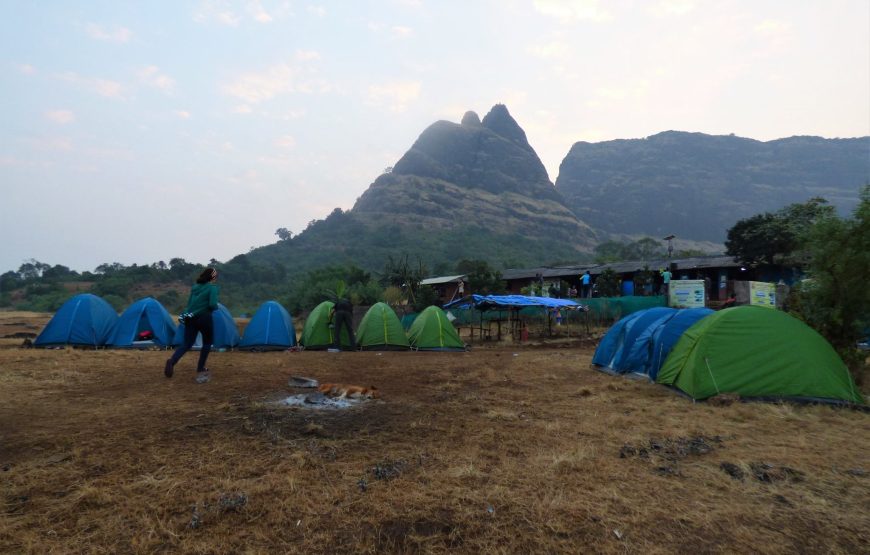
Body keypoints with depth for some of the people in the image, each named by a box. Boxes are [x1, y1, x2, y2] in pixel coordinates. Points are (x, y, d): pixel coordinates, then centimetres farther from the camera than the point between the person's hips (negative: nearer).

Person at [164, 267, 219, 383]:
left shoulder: (195, 287, 16)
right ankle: (200, 371, 10)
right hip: (204, 318, -6)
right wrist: (216, 308, 1)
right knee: (207, 343, 12)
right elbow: (213, 305, -18)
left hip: (189, 318, 6)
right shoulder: (213, 287, -6)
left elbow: (189, 303, 19)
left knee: (187, 344, 11)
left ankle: (172, 361, -17)